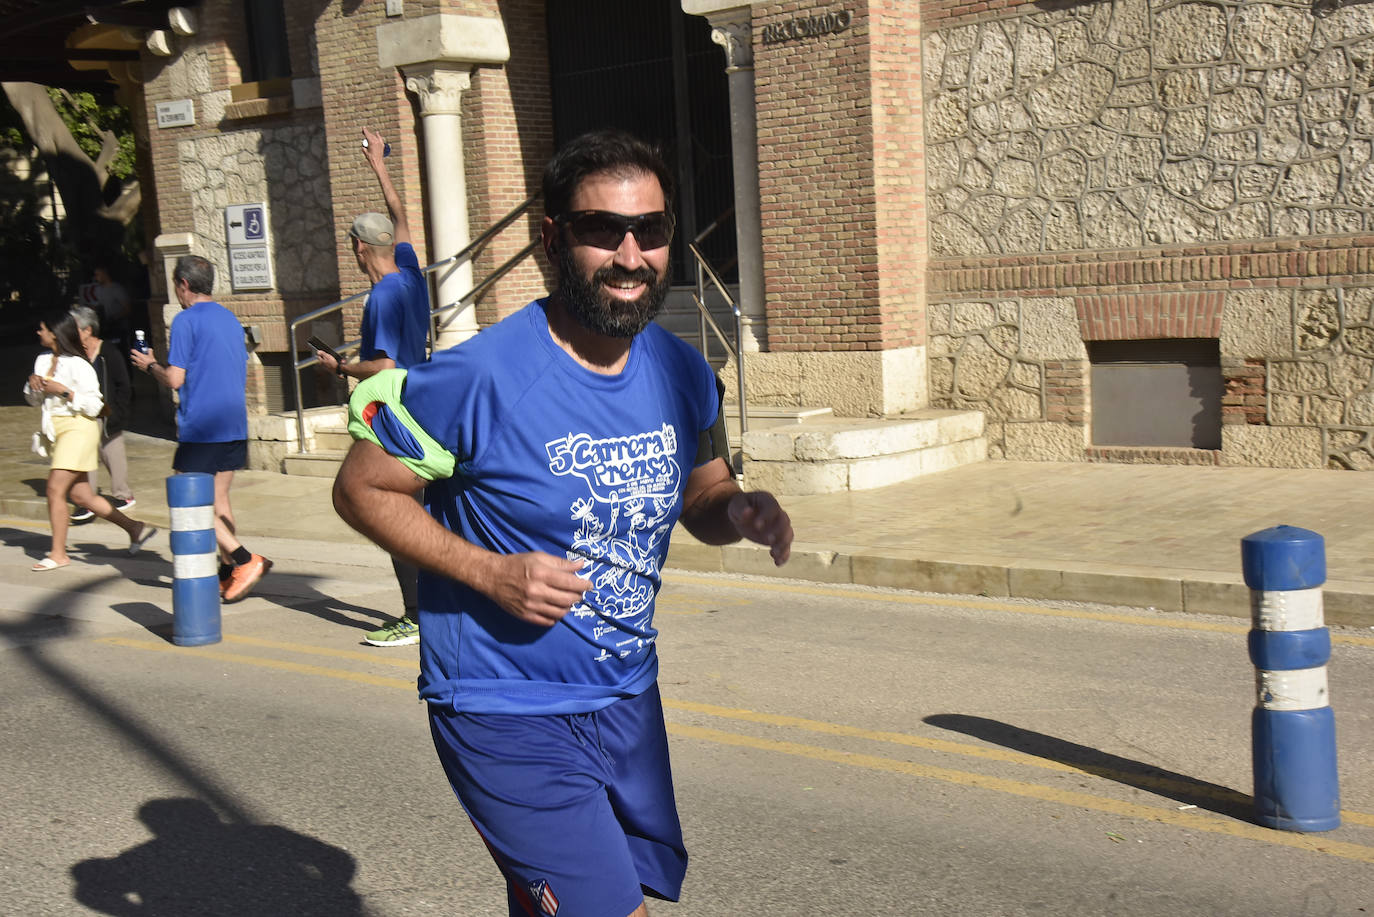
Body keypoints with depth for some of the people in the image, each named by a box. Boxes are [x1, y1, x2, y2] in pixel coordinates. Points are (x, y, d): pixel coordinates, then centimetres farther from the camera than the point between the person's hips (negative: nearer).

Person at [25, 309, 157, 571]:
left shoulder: (77, 365, -13)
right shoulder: (43, 361, 11)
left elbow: (93, 406, -16)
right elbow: (35, 401, 20)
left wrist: (63, 391, -20)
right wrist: (33, 384, 0)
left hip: (78, 429, -9)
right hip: (57, 430, 9)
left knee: (55, 489, -11)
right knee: (80, 495, 9)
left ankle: (58, 553, -1)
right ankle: (135, 528, 19)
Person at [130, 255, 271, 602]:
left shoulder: (186, 320, -9)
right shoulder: (230, 319, 14)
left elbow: (175, 379, -13)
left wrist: (149, 365, 6)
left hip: (201, 426, -8)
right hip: (235, 422, 8)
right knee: (218, 499, 14)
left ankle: (244, 559, -14)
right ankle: (228, 573, 13)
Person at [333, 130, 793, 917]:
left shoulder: (683, 373, -1)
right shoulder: (479, 378, -19)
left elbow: (702, 497, 13)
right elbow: (361, 489, -10)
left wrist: (740, 513, -11)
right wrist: (491, 572, -21)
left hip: (628, 699, 6)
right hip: (508, 716, -6)